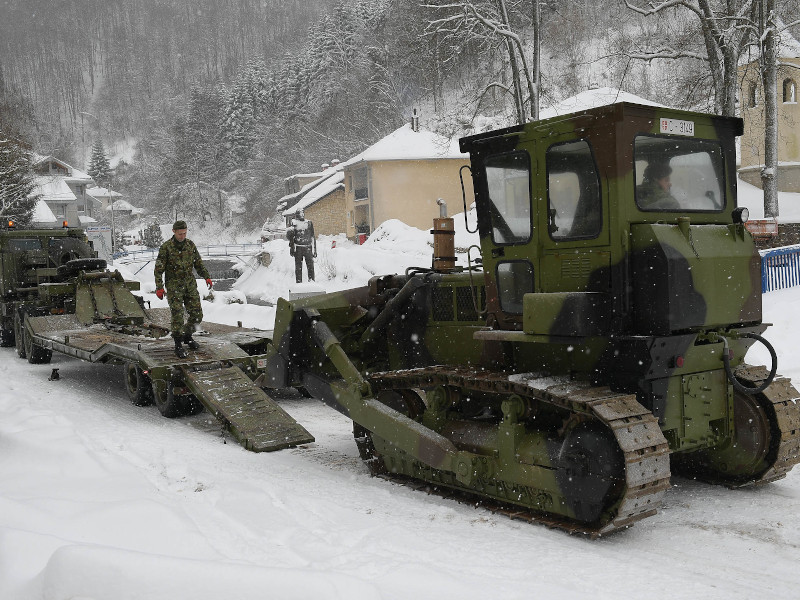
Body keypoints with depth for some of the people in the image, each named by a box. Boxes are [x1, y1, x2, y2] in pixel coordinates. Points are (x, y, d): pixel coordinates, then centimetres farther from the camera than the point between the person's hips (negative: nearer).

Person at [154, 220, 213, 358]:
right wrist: (159, 287, -12)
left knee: (197, 314, 3)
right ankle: (178, 345, -2)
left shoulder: (190, 245, 6)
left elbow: (198, 263, 15)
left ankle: (187, 336, 26)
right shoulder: (166, 247, -7)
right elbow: (159, 268, -6)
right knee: (177, 314, -12)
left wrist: (207, 277, 4)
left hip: (190, 284, 5)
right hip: (174, 286, -4)